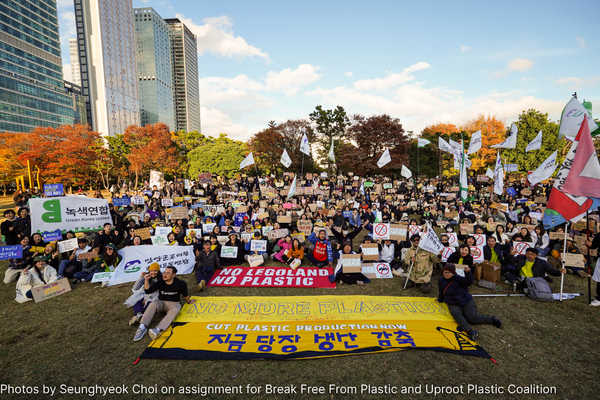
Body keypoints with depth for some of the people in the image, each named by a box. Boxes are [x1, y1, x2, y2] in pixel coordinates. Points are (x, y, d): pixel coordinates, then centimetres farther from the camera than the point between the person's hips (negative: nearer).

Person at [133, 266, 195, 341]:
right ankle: (142, 327, -37)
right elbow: (148, 291, -11)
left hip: (174, 303, -3)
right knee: (153, 304, -30)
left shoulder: (180, 283, -13)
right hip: (161, 302, 3)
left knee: (175, 310, -37)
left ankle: (158, 330, -54)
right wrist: (146, 280, -23)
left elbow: (185, 295, 1)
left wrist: (189, 302, 15)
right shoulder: (160, 282, -6)